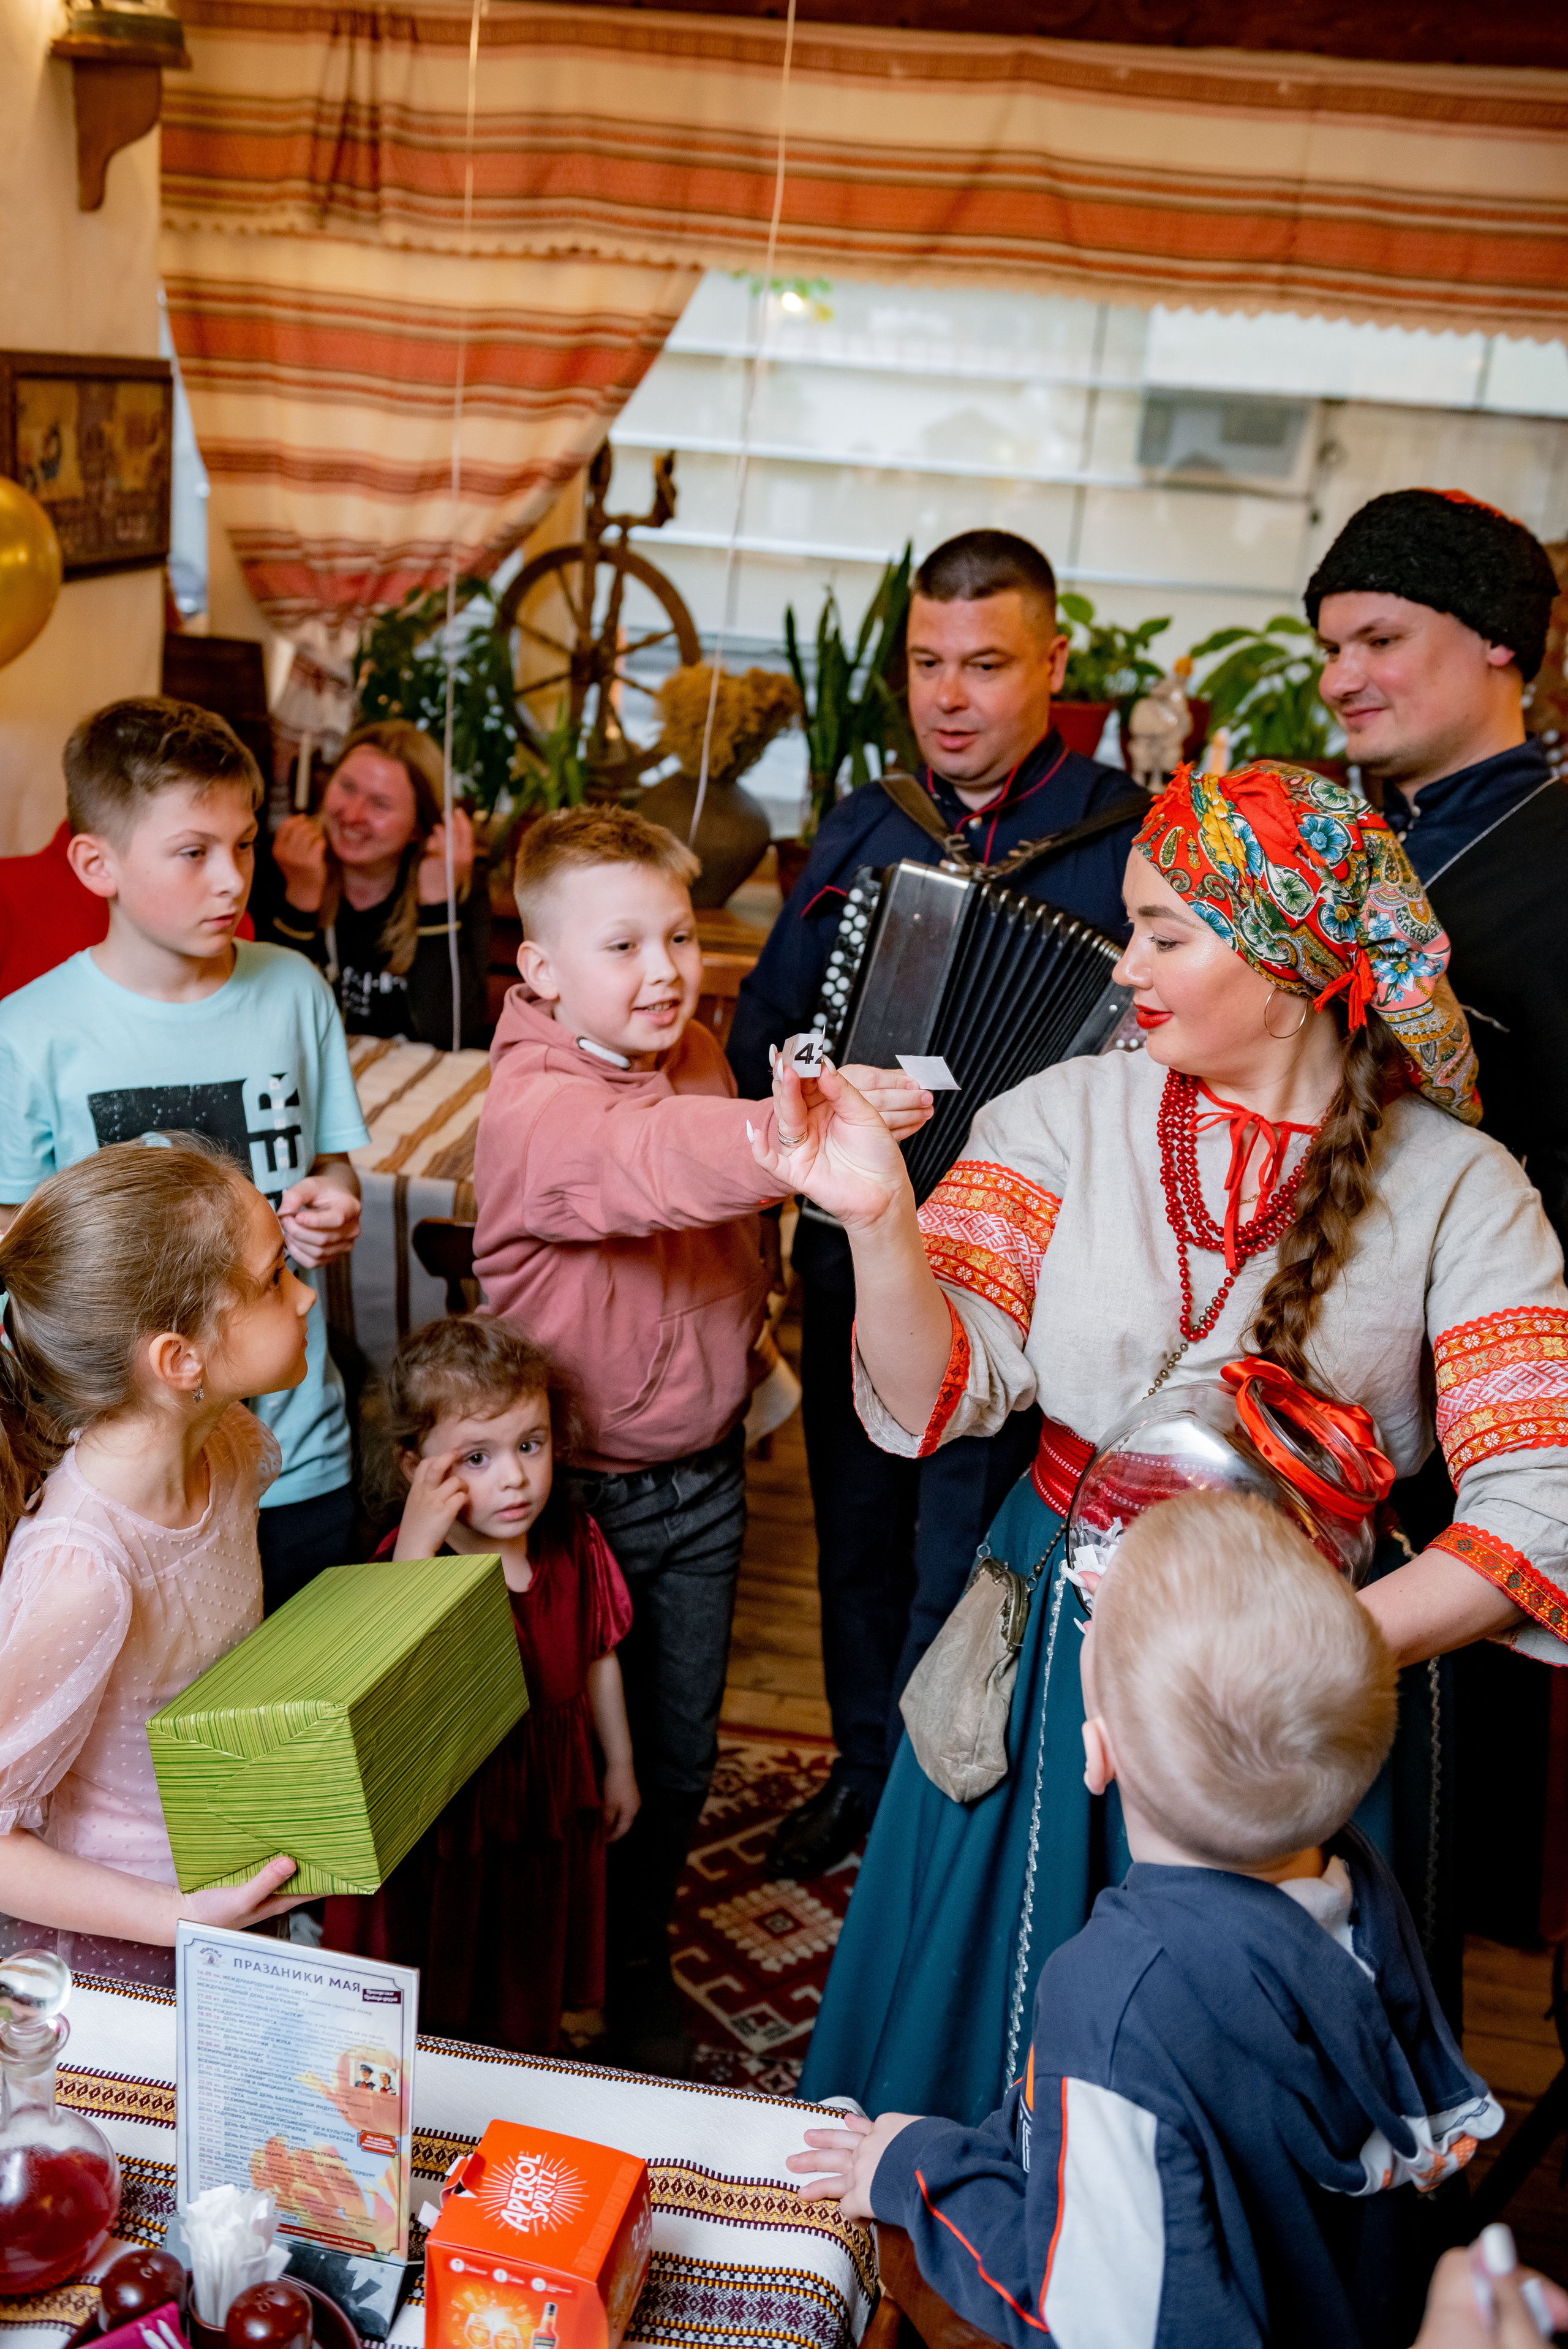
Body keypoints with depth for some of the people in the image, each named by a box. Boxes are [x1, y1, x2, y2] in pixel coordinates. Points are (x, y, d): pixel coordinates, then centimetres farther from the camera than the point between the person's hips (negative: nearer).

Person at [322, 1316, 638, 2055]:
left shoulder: (572, 1541, -11)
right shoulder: (412, 1564, -25)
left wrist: (619, 1763, 16)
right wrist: (416, 1548, -47)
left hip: (548, 1808, 5)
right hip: (443, 1826, -4)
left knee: (531, 2013, 25)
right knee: (444, 2001, 15)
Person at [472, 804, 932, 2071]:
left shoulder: (698, 1056, 1)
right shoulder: (531, 1109, -24)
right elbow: (643, 1164, -47)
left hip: (702, 1474, 6)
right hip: (578, 1488, -6)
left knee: (680, 1755, 18)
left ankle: (642, 1972, 40)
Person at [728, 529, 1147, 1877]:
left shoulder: (1135, 842, -8)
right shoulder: (863, 830, 9)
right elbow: (765, 1021, 14)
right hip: (856, 1255, 5)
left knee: (962, 1567, 4)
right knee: (857, 1536, 19)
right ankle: (863, 1773, 39)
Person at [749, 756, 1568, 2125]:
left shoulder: (1458, 1188, -10)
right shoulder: (1070, 1114, -4)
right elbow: (939, 1398, -11)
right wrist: (879, 1221, -29)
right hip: (1058, 1641, 2)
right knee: (990, 2035, 19)